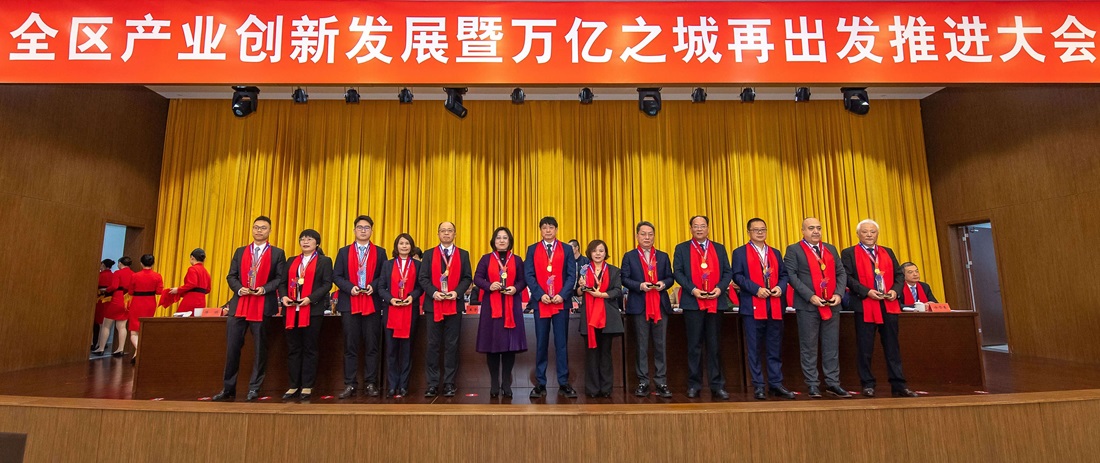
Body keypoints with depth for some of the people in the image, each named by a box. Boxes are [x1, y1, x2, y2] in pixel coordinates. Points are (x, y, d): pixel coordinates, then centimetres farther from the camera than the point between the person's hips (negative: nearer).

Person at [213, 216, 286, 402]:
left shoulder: (277, 253, 4)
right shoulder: (240, 252, 15)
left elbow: (281, 278, -2)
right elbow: (231, 276, 11)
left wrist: (265, 289, -16)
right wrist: (239, 289, -7)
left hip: (263, 306, -3)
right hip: (239, 305, 3)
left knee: (260, 349, 2)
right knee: (232, 348, 5)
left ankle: (254, 389, 12)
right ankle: (228, 388, 17)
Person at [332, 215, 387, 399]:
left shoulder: (380, 252, 9)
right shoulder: (344, 252, 11)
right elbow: (336, 276, 4)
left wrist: (374, 286, -13)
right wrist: (350, 287, -11)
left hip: (373, 304, 0)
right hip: (349, 304, 1)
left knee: (372, 346, 2)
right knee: (350, 346, 4)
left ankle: (370, 384, 10)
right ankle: (350, 385, 11)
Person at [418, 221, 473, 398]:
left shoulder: (463, 255, 10)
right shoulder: (429, 254, 11)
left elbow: (467, 278, 3)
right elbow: (423, 278, 3)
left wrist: (457, 292, -13)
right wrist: (433, 292, -13)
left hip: (454, 305, 0)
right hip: (433, 305, 0)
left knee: (452, 345, 3)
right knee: (433, 344, 4)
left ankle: (449, 383, 11)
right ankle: (432, 383, 11)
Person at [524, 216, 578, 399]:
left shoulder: (566, 249, 8)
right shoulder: (532, 249, 9)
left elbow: (572, 275, 2)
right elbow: (528, 275, 1)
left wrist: (562, 295, -11)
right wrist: (540, 295, -11)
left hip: (561, 302, 0)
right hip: (540, 302, 0)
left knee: (561, 343, 4)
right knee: (541, 344, 6)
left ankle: (564, 383, 12)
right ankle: (540, 384, 14)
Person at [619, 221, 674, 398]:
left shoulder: (663, 256, 14)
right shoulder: (629, 256, 7)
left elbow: (670, 277, 11)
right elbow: (625, 279, -1)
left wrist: (663, 283, -10)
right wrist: (639, 285, -16)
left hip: (661, 305, 2)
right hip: (639, 306, -2)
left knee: (660, 345, 3)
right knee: (641, 346, 3)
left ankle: (661, 383, 10)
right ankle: (643, 383, 11)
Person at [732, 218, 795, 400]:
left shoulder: (776, 253, 18)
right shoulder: (740, 253, 4)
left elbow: (783, 274, 15)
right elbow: (737, 276, -5)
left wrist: (780, 287, -6)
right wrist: (756, 289, -16)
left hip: (775, 306, 4)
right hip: (752, 307, -4)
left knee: (775, 349, 8)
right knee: (754, 349, 1)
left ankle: (776, 384, 17)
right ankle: (758, 386, 9)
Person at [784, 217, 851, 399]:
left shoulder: (831, 249, 17)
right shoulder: (793, 250, 1)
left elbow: (841, 273, 13)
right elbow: (791, 275, -9)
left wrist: (838, 293, -4)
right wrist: (810, 296, -16)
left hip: (831, 305, 5)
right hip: (807, 305, -4)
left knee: (832, 346, 8)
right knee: (809, 347, 1)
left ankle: (832, 382, 18)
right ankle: (813, 385, 9)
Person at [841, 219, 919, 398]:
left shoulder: (888, 252, 18)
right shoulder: (849, 253, 2)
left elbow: (899, 274, 14)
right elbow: (847, 277, -7)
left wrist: (895, 290, -4)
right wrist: (867, 291, -17)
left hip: (889, 305, 4)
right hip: (864, 306, -4)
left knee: (892, 347, 7)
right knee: (865, 348, 1)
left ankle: (899, 385, 14)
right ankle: (868, 385, 9)